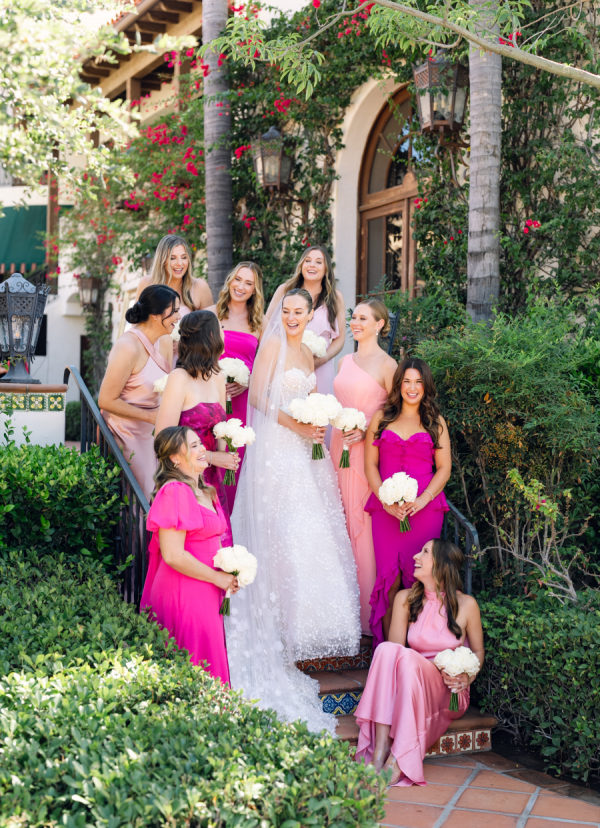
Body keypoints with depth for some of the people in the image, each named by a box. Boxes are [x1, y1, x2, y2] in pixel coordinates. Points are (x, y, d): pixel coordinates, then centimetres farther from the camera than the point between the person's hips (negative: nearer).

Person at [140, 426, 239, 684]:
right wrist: (218, 578, -13)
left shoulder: (204, 491, 15)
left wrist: (229, 571, 10)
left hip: (206, 593, 9)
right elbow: (173, 555, -22)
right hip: (184, 594, -9)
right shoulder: (174, 492, -16)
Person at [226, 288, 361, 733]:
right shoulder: (272, 346, -5)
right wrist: (295, 425, -17)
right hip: (276, 450, -8)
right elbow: (258, 397, -12)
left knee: (310, 533, 7)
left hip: (304, 451, 8)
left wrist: (317, 427, 2)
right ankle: (279, 628, -3)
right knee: (281, 533, -9)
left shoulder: (308, 354, 18)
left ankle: (304, 624, 16)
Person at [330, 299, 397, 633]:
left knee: (366, 521, -4)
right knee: (343, 518, 9)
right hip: (340, 446, 7)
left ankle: (368, 609, 5)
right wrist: (333, 426, 10)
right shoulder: (345, 361, 15)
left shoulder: (386, 364, -6)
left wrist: (366, 432, -15)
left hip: (369, 450, -7)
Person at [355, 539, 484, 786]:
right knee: (386, 649, -29)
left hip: (449, 693, -2)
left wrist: (467, 677, -11)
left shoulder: (466, 604, -2)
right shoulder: (405, 599, 4)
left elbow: (478, 651, 8)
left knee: (408, 658, -33)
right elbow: (395, 647, 0)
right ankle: (380, 748, -37)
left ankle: (398, 759, -37)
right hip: (411, 685, 2)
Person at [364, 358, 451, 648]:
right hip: (385, 508, 1)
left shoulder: (436, 421, 13)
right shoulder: (382, 417, 14)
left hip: (425, 507, 0)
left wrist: (421, 500, -8)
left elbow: (444, 468, 8)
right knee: (388, 574, -8)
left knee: (416, 575, -7)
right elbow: (370, 464, 10)